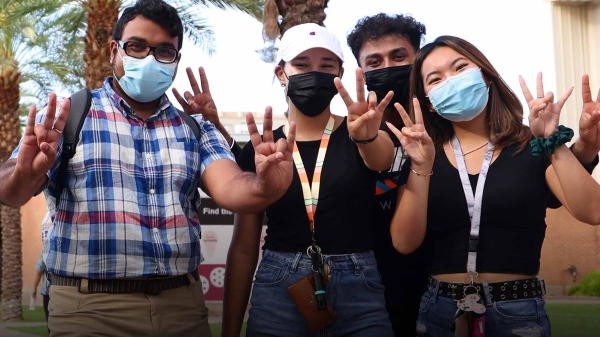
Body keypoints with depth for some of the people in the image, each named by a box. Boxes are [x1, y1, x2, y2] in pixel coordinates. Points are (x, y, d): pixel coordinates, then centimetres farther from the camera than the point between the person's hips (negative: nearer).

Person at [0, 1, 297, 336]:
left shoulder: (197, 130, 10)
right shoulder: (64, 117, 2)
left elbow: (229, 187, -7)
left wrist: (263, 187, -31)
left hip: (183, 303, 3)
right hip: (89, 307, -3)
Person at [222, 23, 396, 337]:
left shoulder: (365, 138, 2)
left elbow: (381, 158, -23)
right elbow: (243, 247, 6)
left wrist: (366, 135, -46)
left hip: (358, 291, -1)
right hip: (278, 291, 1)